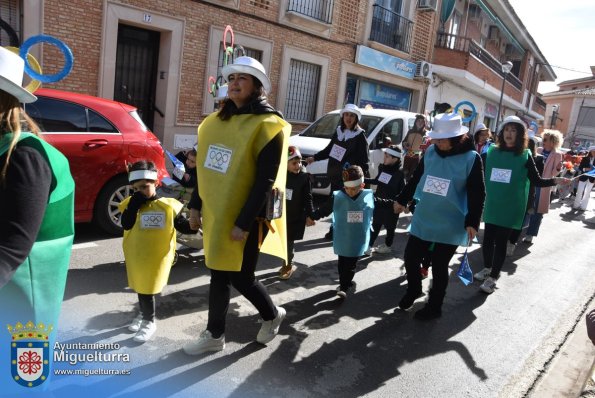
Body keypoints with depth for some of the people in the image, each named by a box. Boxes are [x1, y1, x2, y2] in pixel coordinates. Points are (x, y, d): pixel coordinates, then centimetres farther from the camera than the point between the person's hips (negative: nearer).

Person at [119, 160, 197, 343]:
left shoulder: (168, 205, -10)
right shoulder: (131, 204, -2)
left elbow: (183, 226, -6)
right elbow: (126, 225, -17)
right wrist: (135, 205, -23)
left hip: (157, 257, -4)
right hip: (136, 257, 4)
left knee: (147, 289, 2)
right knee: (140, 287, 20)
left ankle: (149, 322, 19)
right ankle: (143, 314, 42)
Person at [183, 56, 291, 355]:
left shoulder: (268, 126, -13)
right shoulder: (217, 120, 9)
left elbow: (266, 181, -18)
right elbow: (205, 167, 14)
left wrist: (244, 222, -19)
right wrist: (196, 205, 13)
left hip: (246, 218, -7)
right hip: (216, 212, 7)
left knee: (240, 277, 3)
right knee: (218, 274, 15)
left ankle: (272, 315, 31)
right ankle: (214, 334, 33)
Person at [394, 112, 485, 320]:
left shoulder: (471, 158, -12)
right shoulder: (430, 151, 1)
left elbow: (477, 194, -10)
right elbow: (416, 178, 13)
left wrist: (472, 222, -15)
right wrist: (402, 200, 19)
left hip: (449, 226, -4)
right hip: (422, 220, 5)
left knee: (439, 267, 8)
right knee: (410, 257, 10)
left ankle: (434, 307, 27)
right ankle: (413, 290, 39)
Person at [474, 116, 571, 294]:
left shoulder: (525, 156, -4)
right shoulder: (492, 152, 0)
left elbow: (536, 181, -2)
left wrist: (554, 180, -17)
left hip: (510, 207, -2)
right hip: (491, 205, 2)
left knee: (500, 241, 0)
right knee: (488, 239, 8)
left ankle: (493, 277, 11)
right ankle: (487, 268, 31)